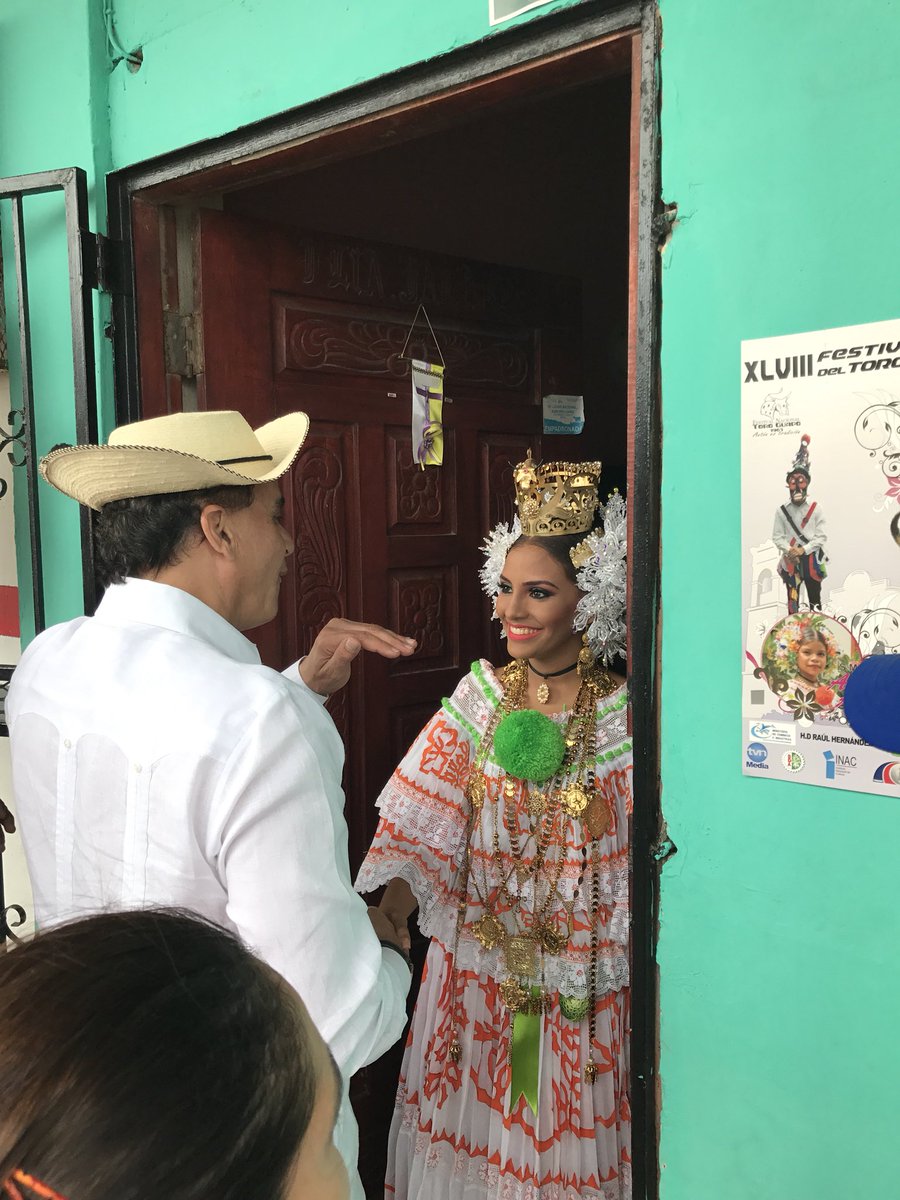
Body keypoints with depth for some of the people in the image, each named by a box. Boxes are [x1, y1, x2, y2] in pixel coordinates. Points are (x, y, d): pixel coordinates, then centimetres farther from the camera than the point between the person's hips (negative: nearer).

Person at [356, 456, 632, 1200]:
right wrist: (385, 918, -18)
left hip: (581, 989, -2)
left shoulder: (623, 715, -11)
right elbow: (420, 833, -6)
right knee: (471, 1133, 17)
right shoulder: (479, 698, -3)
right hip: (477, 973, 3)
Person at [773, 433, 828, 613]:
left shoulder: (815, 509, 0)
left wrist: (803, 549, -16)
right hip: (790, 560, 0)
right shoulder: (782, 511, 2)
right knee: (793, 600, 2)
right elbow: (777, 537, -1)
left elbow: (821, 536, -5)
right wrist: (789, 551, -18)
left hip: (812, 559, 0)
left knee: (815, 599, 7)